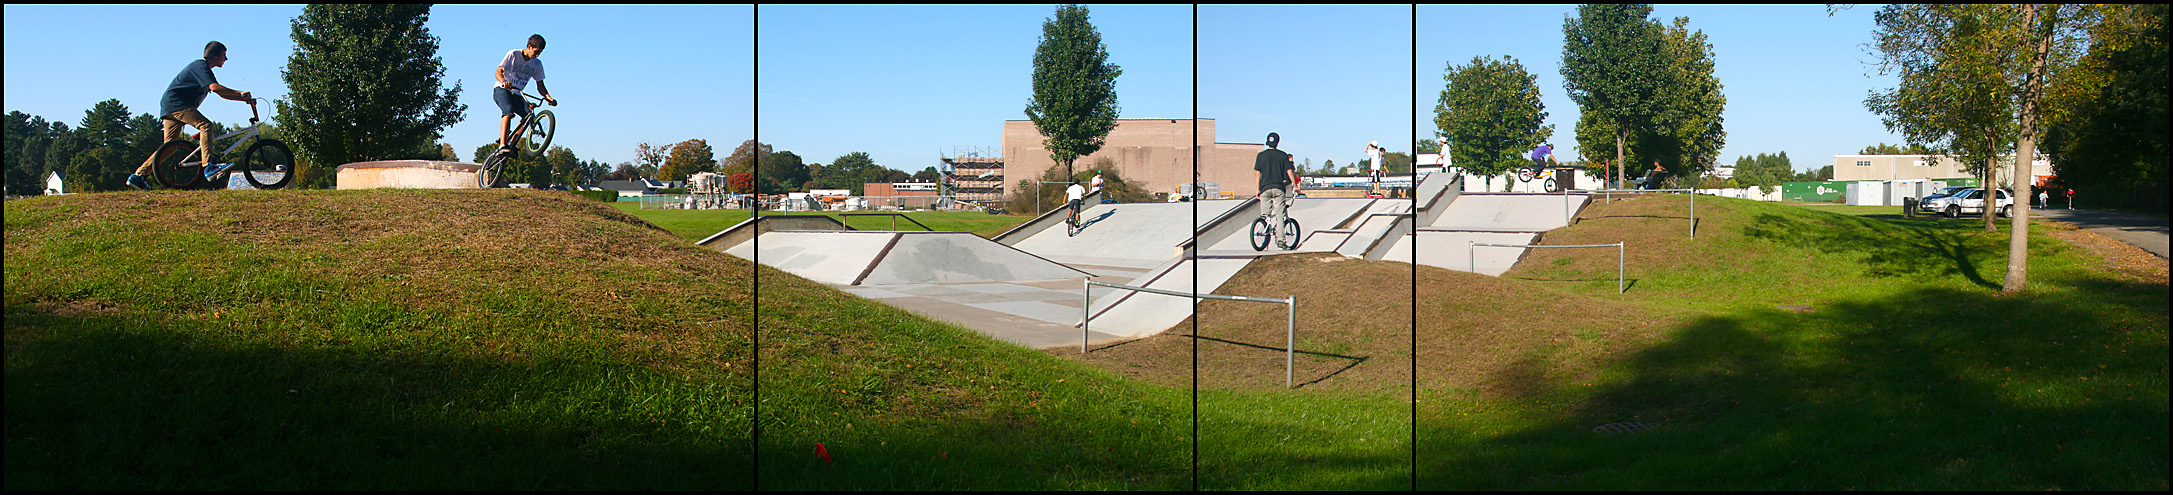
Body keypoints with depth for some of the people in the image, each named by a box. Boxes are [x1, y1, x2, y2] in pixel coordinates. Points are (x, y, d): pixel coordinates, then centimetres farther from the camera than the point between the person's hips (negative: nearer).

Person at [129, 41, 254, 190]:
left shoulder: (203, 68, 22)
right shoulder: (201, 66, -10)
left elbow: (222, 94, 22)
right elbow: (214, 87, -27)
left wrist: (245, 99, 13)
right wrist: (240, 93, -22)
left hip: (168, 106, 11)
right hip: (175, 102, -11)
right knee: (206, 125, -25)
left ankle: (137, 176, 11)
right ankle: (208, 166, -39)